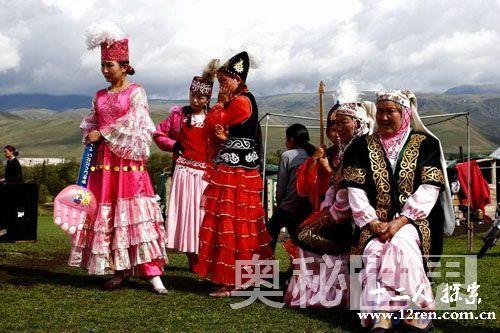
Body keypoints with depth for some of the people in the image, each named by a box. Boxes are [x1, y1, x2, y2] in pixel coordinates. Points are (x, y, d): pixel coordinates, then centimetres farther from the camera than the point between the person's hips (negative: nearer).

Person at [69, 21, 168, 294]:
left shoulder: (135, 92, 2)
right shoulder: (100, 96, 17)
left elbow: (131, 124, -9)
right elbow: (89, 125, 17)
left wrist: (102, 133, -8)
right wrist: (90, 137, -3)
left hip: (128, 161, -5)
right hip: (103, 162, 5)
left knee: (134, 212, -11)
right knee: (105, 213, 1)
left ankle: (151, 271, -12)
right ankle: (118, 270, 8)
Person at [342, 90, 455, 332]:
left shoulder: (425, 144, 7)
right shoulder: (362, 146, 13)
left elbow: (429, 189, -4)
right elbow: (355, 190, 5)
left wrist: (400, 221, -15)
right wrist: (373, 222, -10)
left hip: (413, 220, -2)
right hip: (374, 223, 2)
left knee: (401, 245, -34)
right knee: (373, 250, -30)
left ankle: (420, 312, -26)